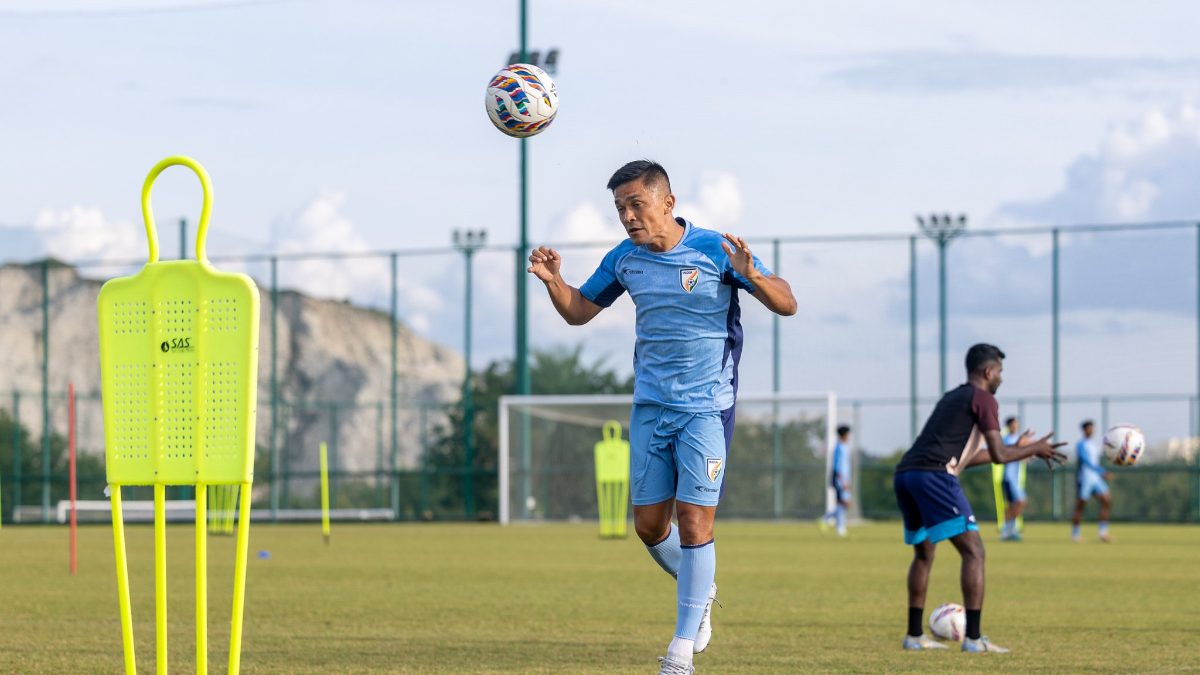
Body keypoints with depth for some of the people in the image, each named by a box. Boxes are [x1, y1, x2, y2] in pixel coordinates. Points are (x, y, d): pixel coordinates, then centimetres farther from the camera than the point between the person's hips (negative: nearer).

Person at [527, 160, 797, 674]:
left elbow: (786, 305, -9)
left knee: (694, 523, -9)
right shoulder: (624, 259, 4)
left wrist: (751, 276, -29)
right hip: (650, 408, 5)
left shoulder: (714, 250, -10)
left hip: (706, 408, -5)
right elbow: (578, 311, 17)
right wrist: (552, 281, -3)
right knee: (649, 525, 6)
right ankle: (700, 592, 35)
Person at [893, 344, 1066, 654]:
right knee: (973, 551, -5)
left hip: (904, 474, 9)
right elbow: (999, 455, -1)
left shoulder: (951, 398, 30)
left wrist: (1017, 448, 40)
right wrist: (1036, 449, 15)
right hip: (933, 475, -9)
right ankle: (973, 638, -12)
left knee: (923, 553, 23)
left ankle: (914, 635, 23)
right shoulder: (983, 399, 4)